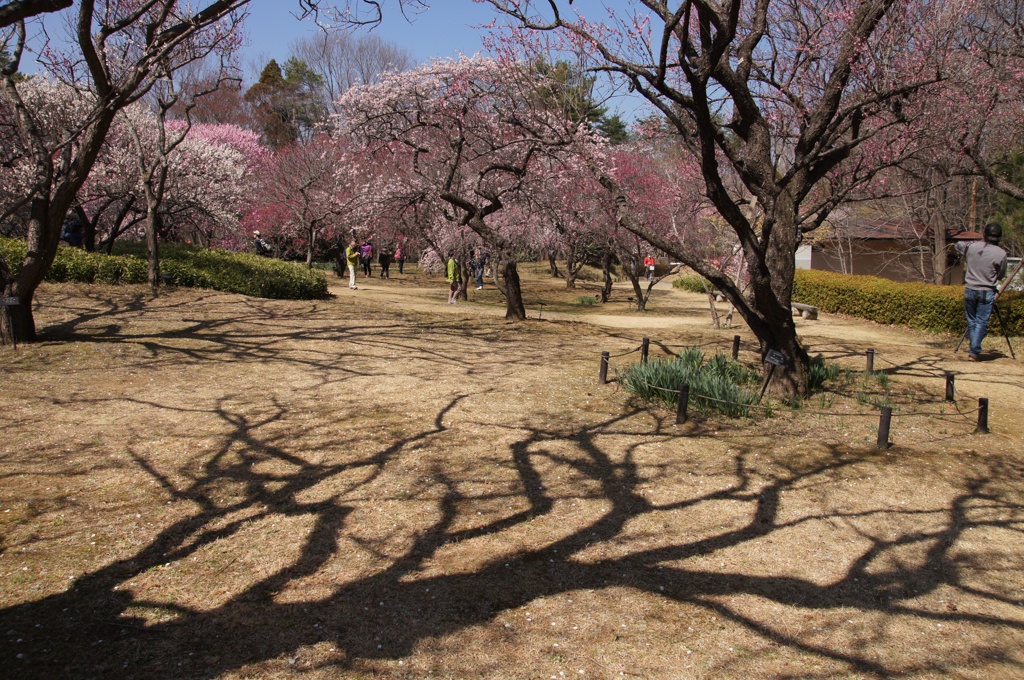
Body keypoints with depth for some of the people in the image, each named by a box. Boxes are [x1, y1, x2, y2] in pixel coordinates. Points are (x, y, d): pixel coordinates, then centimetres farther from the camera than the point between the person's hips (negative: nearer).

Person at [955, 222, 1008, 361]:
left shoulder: (972, 247, -2)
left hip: (969, 290, 3)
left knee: (971, 321, 13)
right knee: (981, 323, 0)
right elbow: (1001, 275, 3)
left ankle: (974, 350, 18)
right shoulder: (1001, 254, -10)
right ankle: (974, 352, -7)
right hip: (987, 292, -3)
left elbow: (958, 245, 21)